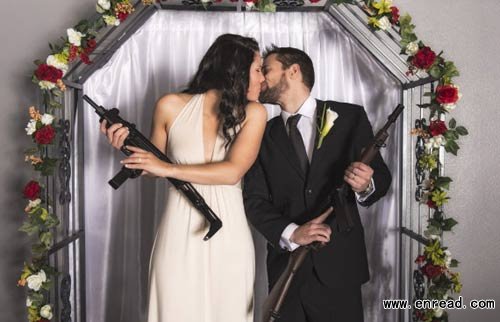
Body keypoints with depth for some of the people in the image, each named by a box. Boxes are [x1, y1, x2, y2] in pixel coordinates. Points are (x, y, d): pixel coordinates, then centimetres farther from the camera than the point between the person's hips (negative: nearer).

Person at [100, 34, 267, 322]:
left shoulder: (253, 113, -3)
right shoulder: (172, 107, -2)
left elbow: (232, 172, -16)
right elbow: (154, 165, 12)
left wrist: (169, 169, -18)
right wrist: (128, 147, -7)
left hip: (228, 238, 0)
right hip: (179, 237, 0)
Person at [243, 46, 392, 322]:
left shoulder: (349, 117, 0)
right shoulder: (264, 135, 5)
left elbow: (381, 176, 3)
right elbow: (254, 200, -1)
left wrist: (365, 187, -21)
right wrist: (291, 233, -18)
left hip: (339, 266, -1)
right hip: (286, 266, 2)